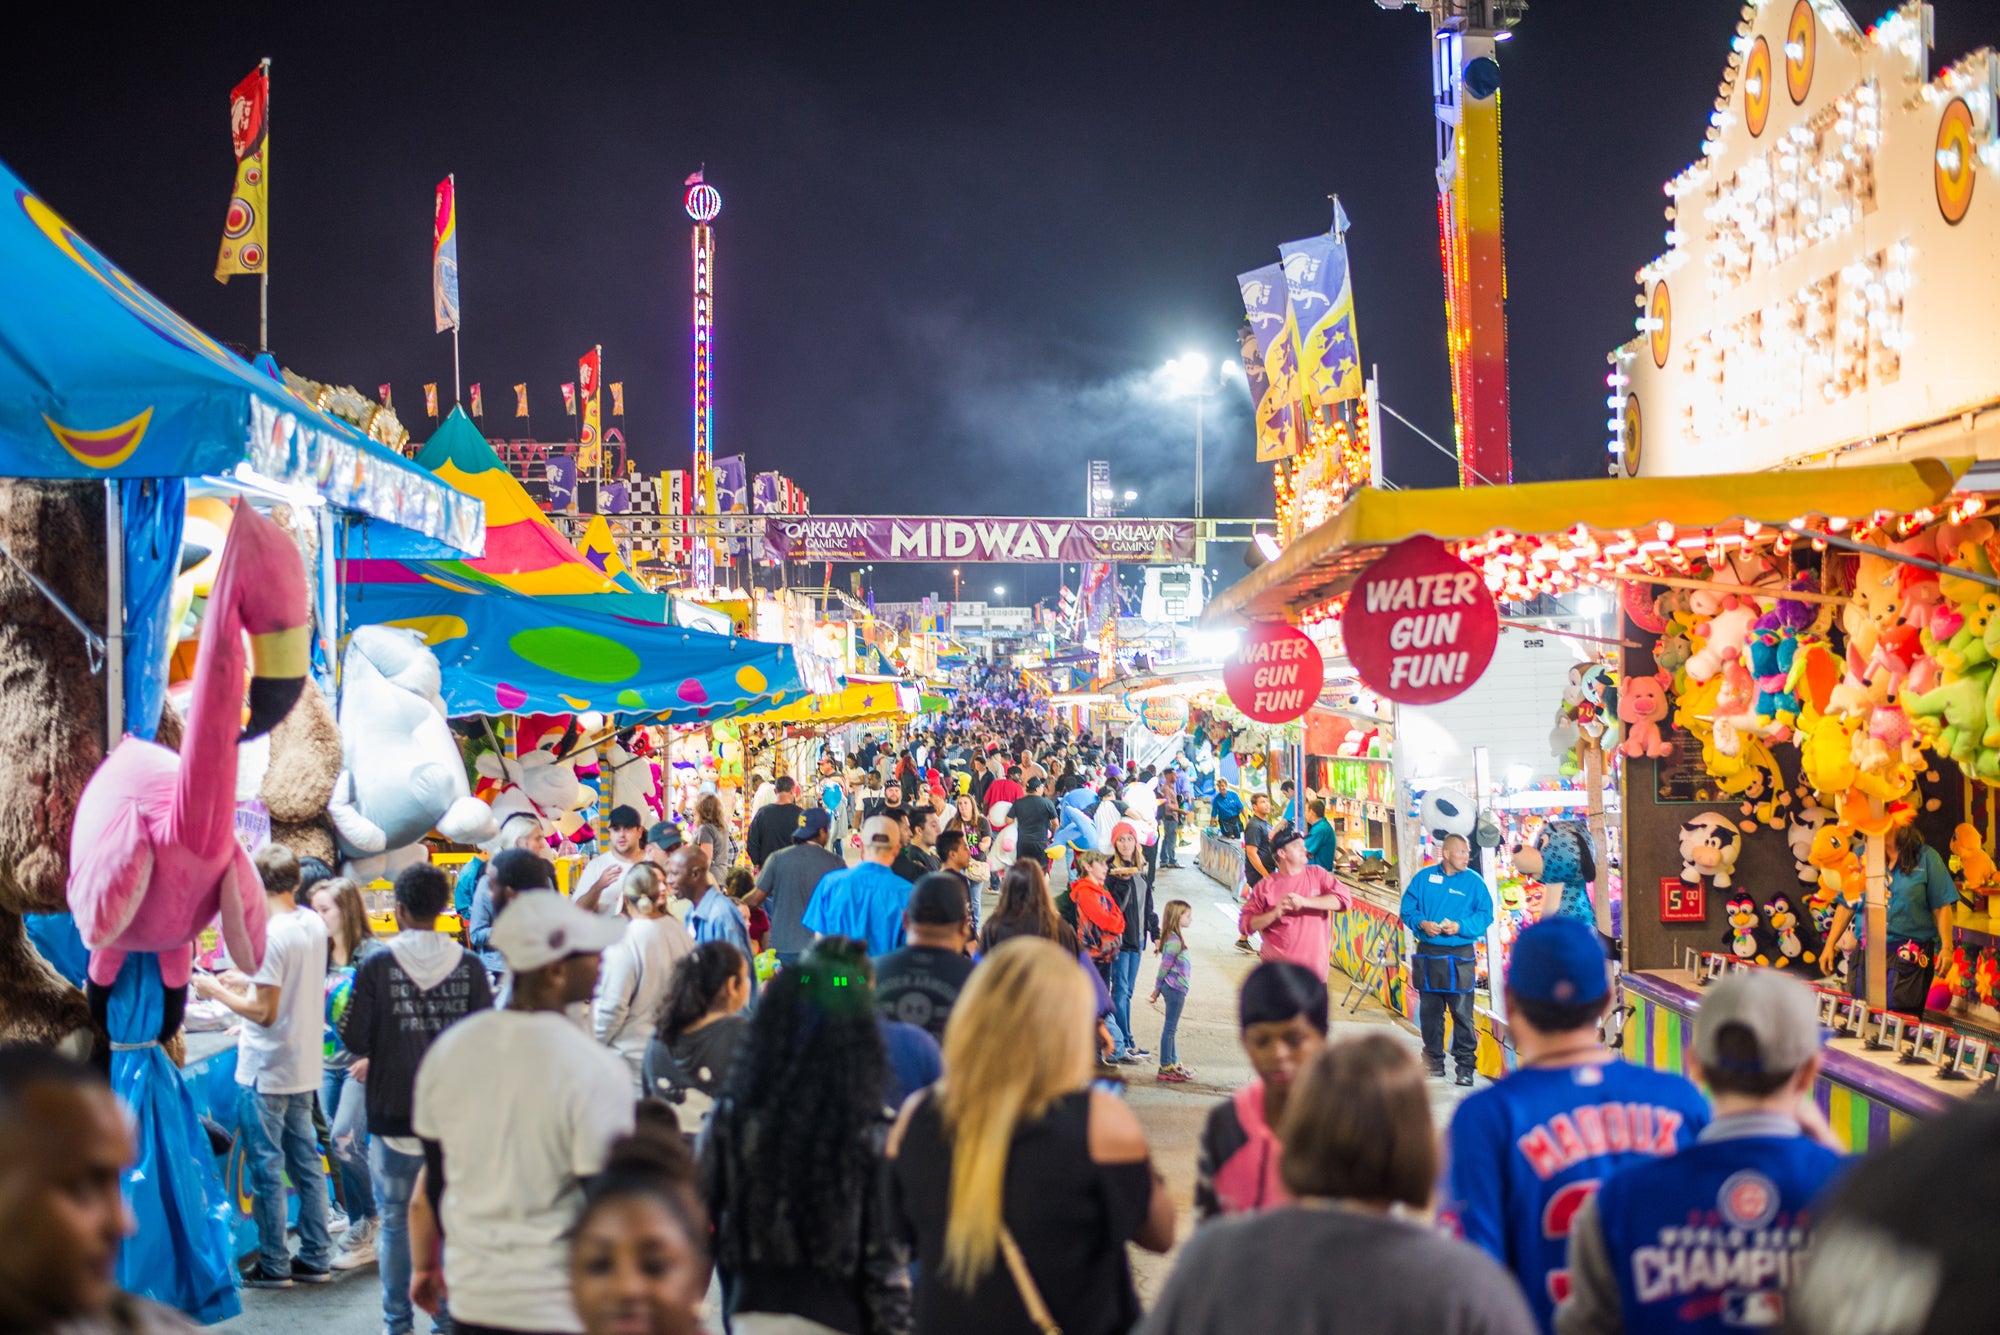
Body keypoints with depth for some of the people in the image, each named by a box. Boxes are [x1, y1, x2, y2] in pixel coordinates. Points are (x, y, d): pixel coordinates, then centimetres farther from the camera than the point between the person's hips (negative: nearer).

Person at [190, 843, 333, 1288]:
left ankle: (273, 1265, 9)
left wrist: (217, 991, -9)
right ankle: (316, 1258, 19)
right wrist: (249, 981, 21)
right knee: (305, 1160, 14)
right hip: (305, 1065, 8)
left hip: (266, 1070, -8)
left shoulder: (271, 935, -21)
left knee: (266, 1168, 2)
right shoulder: (315, 924, 4)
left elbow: (265, 1012, -20)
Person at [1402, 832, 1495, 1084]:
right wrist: (1422, 923, -14)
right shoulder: (1423, 878, 4)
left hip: (1459, 957, -2)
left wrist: (1460, 926, -17)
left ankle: (1465, 1065, 2)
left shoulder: (1474, 881, 0)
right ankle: (1434, 1060, 23)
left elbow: (1485, 915, -3)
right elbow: (1408, 909, 5)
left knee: (1462, 1013, -5)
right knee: (1429, 1012, 11)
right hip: (1428, 954, 3)